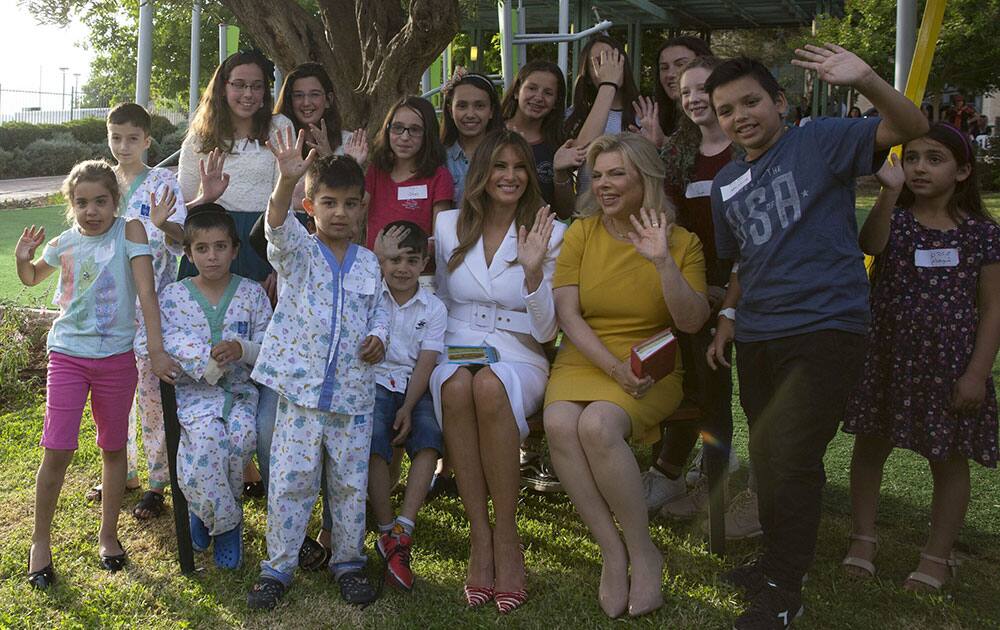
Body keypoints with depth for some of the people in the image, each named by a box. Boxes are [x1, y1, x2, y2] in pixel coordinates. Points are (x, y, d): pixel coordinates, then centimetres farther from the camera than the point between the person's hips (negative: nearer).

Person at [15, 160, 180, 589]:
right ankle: (40, 541, 14)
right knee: (57, 451, -4)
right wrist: (22, 259, -1)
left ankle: (108, 533, 28)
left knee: (113, 449, 11)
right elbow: (31, 279, 22)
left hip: (117, 357, -1)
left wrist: (156, 349, -18)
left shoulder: (130, 231, -8)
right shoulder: (63, 244, 3)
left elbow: (147, 291, -13)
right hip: (68, 355, 1)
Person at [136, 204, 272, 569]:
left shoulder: (251, 293, 5)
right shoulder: (173, 296, 3)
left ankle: (204, 506, -1)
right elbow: (158, 346, -5)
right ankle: (227, 521, -8)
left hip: (240, 388, 1)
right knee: (209, 437, -32)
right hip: (192, 391, -1)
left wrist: (242, 349, -17)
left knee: (242, 435, -29)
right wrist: (203, 364, -20)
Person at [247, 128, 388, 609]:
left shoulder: (368, 262, 9)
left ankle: (347, 561, 27)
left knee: (351, 482, 10)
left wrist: (379, 337, -2)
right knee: (291, 481, 1)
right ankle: (278, 566, 16)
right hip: (301, 388, -2)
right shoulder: (297, 252, -1)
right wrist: (286, 182, -42)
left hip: (353, 392, 3)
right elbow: (278, 227, -23)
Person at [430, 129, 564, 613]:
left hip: (518, 358, -1)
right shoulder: (448, 226, 11)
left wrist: (533, 270, -16)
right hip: (455, 353, 2)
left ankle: (506, 537, -28)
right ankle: (479, 534, -28)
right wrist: (442, 350, 1)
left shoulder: (550, 233, 4)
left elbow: (545, 331, -1)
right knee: (457, 386, -36)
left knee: (489, 386, -38)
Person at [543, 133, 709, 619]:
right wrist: (613, 366, -14)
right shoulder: (581, 233, 6)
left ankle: (643, 553, -15)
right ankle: (612, 551, -18)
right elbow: (566, 313, -2)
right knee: (559, 422, -31)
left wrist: (663, 261, -18)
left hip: (650, 369, -2)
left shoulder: (682, 241, 3)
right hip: (583, 359, 2)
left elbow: (692, 322, -6)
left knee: (598, 424, -33)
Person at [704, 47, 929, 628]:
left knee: (789, 457, -12)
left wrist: (866, 80, -33)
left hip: (825, 328, -7)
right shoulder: (726, 185, 14)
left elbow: (912, 128, -16)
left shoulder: (820, 142, -5)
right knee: (766, 455, 16)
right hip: (757, 337, 7)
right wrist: (728, 317, 12)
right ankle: (779, 562, 36)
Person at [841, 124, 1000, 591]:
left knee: (949, 457, 7)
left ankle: (938, 556, 22)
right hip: (887, 354, 1)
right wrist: (891, 191, -35)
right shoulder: (894, 218, 1)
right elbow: (870, 245, -23)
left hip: (950, 362, -1)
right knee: (871, 444, 9)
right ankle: (862, 539, 25)